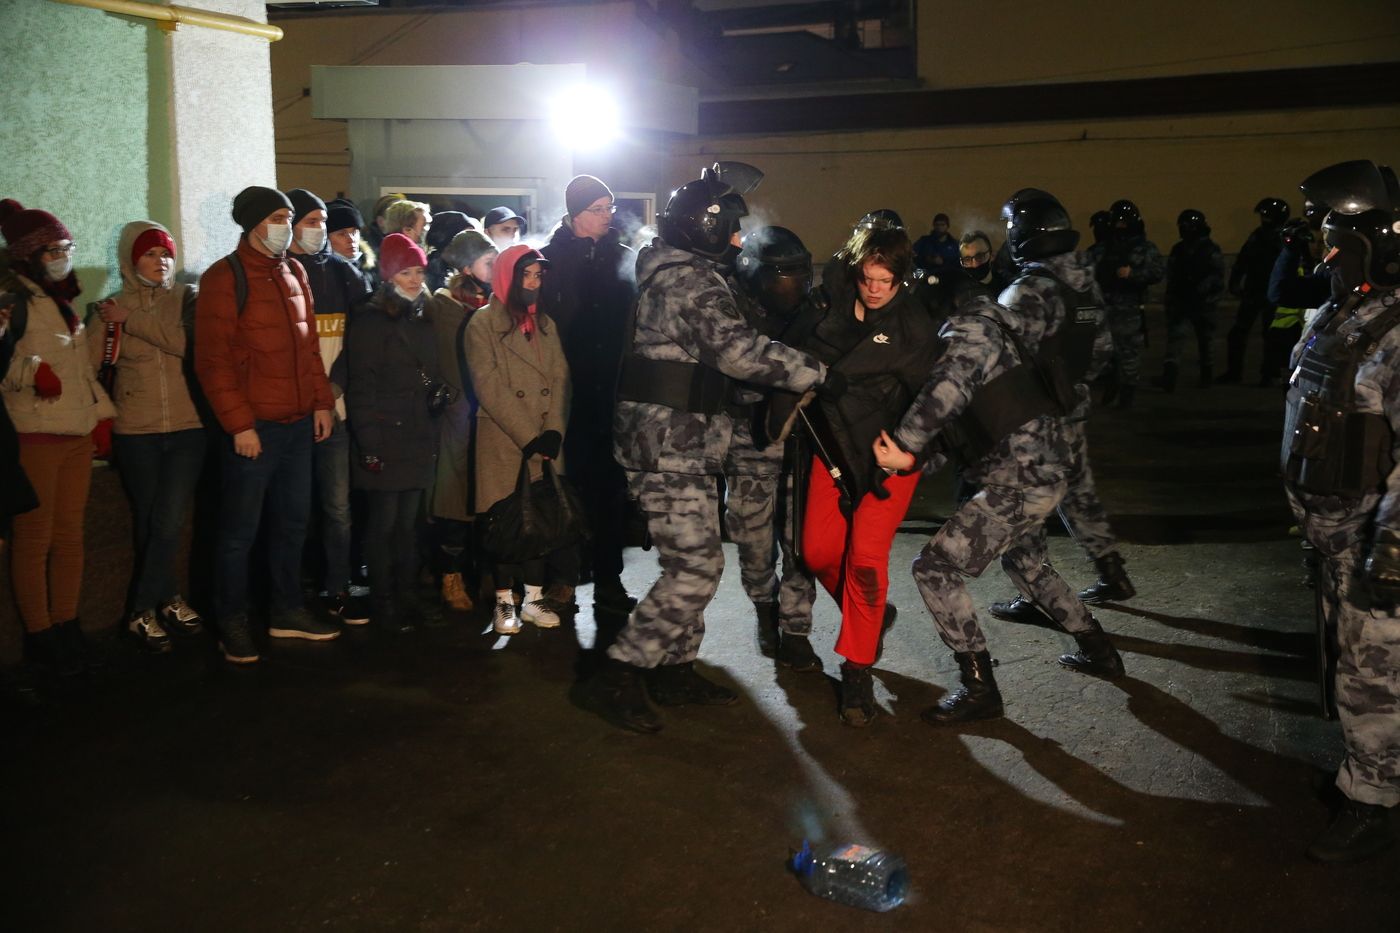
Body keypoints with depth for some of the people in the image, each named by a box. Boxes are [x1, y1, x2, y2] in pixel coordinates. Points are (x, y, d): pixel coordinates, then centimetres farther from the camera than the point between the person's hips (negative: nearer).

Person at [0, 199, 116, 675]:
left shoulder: (64, 302, 18)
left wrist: (100, 413, 18)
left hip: (78, 434, 7)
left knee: (70, 534, 9)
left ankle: (66, 626, 17)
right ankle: (39, 634, 6)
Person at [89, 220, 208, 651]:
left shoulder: (187, 299, 4)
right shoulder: (110, 309, 5)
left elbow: (188, 342, -14)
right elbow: (86, 365, 0)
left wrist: (132, 321, -11)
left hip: (187, 428, -1)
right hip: (135, 433, 1)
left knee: (169, 522, -7)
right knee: (148, 522, 6)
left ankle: (143, 609, 8)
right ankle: (169, 600, 20)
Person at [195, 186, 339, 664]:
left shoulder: (294, 273, 13)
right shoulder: (224, 278, -8)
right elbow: (212, 360, -12)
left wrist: (322, 401, 10)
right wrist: (239, 424, -15)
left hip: (299, 422, 7)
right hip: (253, 427, -7)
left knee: (293, 521, 14)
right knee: (240, 530, 3)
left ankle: (287, 611, 28)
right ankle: (232, 623, 16)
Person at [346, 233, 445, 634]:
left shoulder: (421, 318, 14)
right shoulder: (370, 319, -7)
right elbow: (360, 388, -12)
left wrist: (434, 434, 13)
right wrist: (369, 444, -17)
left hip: (418, 438, 6)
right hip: (385, 439, -6)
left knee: (408, 521, 12)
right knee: (384, 522, 1)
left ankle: (408, 596, 21)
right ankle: (382, 604, 11)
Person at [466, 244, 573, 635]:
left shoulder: (546, 324, 15)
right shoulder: (483, 323, -2)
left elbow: (560, 379, 6)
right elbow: (489, 386, -10)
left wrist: (553, 431, -8)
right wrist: (528, 435, -13)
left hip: (545, 441, 4)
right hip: (502, 441, -4)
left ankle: (534, 597, 14)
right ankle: (504, 601, 11)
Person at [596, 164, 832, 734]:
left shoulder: (668, 274, 18)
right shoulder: (694, 281, -15)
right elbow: (738, 350, -26)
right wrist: (817, 373, -20)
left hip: (680, 446, 11)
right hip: (670, 446, -10)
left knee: (696, 561, 15)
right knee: (695, 568, -9)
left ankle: (675, 670, 23)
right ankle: (623, 672, -2)